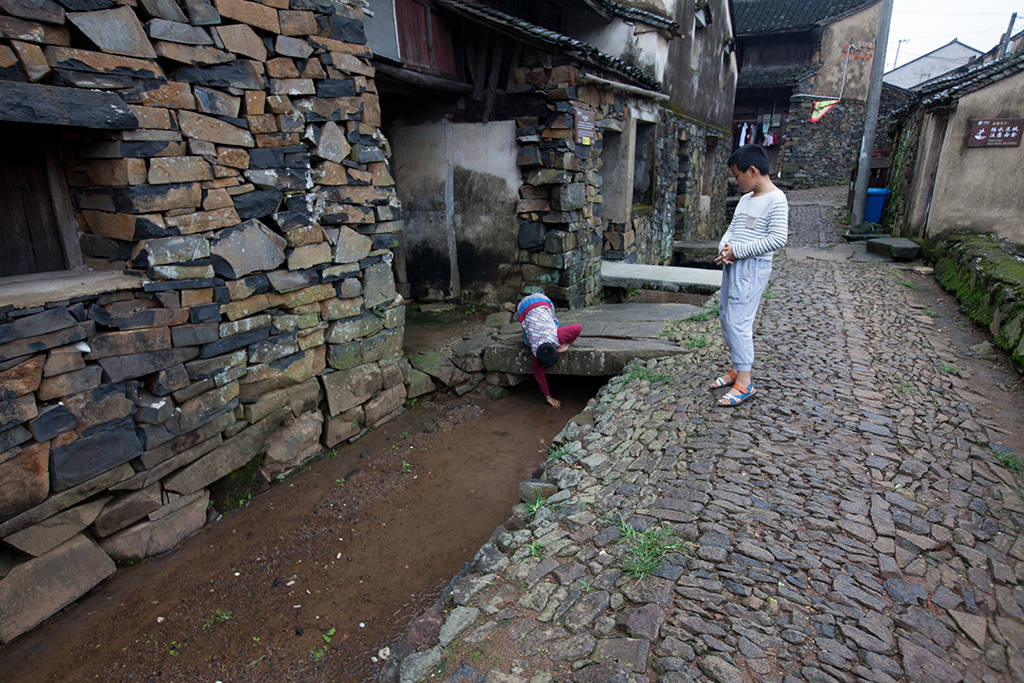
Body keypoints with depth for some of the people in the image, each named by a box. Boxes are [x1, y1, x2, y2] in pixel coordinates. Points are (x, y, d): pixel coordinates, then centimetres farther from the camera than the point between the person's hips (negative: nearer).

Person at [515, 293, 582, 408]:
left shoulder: (557, 336, -33)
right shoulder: (535, 352, -28)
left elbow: (579, 327, -18)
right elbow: (539, 375, -15)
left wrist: (567, 345, -18)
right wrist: (548, 397, -9)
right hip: (524, 309, -2)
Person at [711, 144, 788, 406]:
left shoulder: (776, 199, -11)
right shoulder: (746, 198, 16)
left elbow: (778, 239, -19)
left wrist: (737, 251, -18)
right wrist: (724, 248, -2)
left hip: (752, 268, -9)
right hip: (732, 265, 9)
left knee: (738, 322, -11)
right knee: (726, 319, 13)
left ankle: (745, 383, -3)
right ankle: (737, 369, 27)